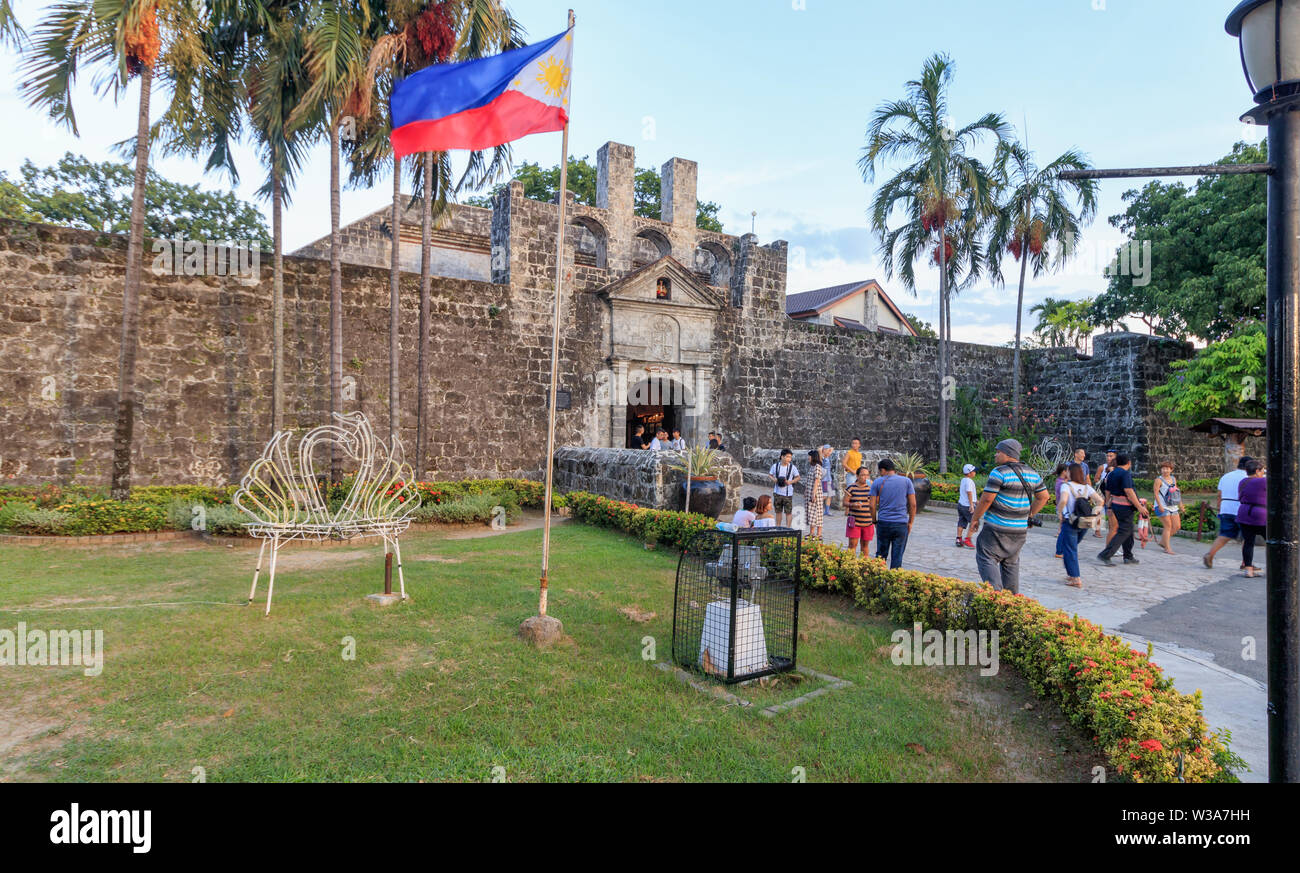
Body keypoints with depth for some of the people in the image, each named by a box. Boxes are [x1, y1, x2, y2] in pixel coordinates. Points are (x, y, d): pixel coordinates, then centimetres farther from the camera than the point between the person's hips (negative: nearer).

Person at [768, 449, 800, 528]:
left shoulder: (792, 467, -6)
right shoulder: (775, 466, -2)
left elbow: (798, 477, 3)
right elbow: (769, 475, 11)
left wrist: (791, 481, -15)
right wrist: (774, 479, -10)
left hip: (788, 493, -2)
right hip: (777, 492, 2)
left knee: (788, 512, -1)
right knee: (778, 511, 13)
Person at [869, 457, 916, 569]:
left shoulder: (877, 482, 1)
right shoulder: (906, 481, 3)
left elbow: (872, 506, -3)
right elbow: (913, 504, 0)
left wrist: (875, 521, 10)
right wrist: (910, 522, 9)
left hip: (883, 523, 0)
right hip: (901, 524, 0)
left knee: (881, 555, 11)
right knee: (897, 557, 5)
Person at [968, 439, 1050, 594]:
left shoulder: (999, 472, -14)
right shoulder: (1032, 473, 10)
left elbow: (986, 499, -16)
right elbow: (1044, 496, 16)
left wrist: (975, 518, -5)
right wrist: (1028, 515, 20)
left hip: (998, 528, -7)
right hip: (1020, 529, 7)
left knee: (987, 558, -3)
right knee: (1011, 562, 18)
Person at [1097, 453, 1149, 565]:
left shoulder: (1111, 474, 11)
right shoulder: (1125, 473, -16)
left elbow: (1107, 492, 15)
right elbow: (1128, 491, -23)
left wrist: (1109, 507, 23)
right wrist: (1139, 506, -21)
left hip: (1115, 504, 9)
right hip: (1125, 506, -9)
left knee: (1128, 530, 19)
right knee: (1123, 532, -5)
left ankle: (1128, 556, 25)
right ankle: (1105, 555, -13)